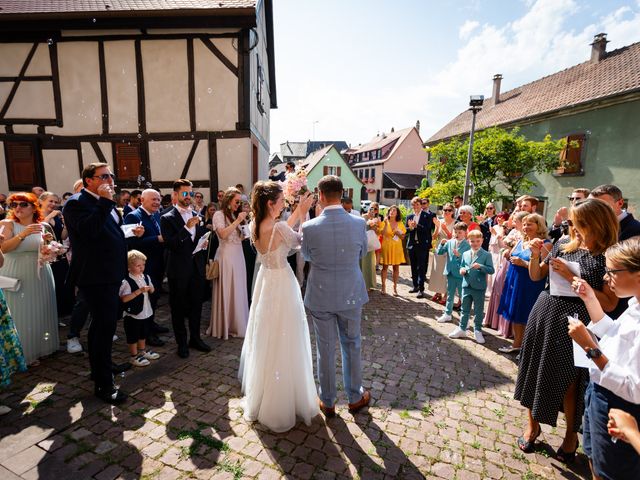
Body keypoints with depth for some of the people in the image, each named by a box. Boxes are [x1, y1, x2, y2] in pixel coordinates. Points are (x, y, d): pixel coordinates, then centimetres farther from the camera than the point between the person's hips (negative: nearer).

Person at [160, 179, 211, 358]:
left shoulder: (197, 216, 9)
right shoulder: (167, 218, -7)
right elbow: (169, 244, -17)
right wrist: (187, 227, -24)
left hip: (197, 268, 5)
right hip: (179, 271, -4)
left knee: (196, 305, 15)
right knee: (178, 308, 10)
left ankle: (195, 338, 31)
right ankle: (182, 343, 25)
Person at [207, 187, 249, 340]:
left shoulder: (235, 215, 14)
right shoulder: (219, 214, -6)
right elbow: (223, 234, -20)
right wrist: (237, 221, -17)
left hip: (238, 255, 7)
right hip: (226, 256, -7)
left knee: (238, 290, 10)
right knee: (226, 291, 1)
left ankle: (237, 323, 22)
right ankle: (225, 325, 15)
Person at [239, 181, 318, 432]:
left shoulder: (254, 226, -3)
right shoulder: (279, 227, -25)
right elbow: (299, 241, -7)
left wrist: (297, 212, 11)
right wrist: (303, 214, 1)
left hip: (264, 282, 8)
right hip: (282, 285, -8)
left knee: (264, 340, 24)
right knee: (282, 343, 8)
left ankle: (259, 396, 45)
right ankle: (281, 402, 26)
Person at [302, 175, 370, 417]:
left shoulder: (310, 227, -16)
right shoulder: (359, 223, -13)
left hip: (321, 296, -1)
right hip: (351, 294, 1)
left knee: (325, 349, 14)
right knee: (352, 346, 19)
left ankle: (327, 402, 32)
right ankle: (355, 397, 37)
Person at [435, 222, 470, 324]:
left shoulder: (467, 245, -11)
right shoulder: (450, 242, 1)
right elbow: (439, 252, 3)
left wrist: (459, 255, -30)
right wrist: (442, 243, -13)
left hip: (461, 274, -5)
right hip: (450, 273, 5)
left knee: (463, 296, 5)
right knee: (450, 295, 18)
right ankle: (447, 314, 31)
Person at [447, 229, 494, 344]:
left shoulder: (486, 255, -7)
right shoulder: (465, 254, 6)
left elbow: (491, 270, -12)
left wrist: (480, 266, -27)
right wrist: (462, 270, -8)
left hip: (479, 287, -4)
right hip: (466, 286, 4)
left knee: (478, 311, 9)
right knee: (465, 309, 14)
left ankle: (477, 331, 23)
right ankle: (462, 329, 25)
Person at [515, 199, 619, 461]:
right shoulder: (563, 245, 3)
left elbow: (609, 303, -17)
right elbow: (536, 276, 11)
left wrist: (572, 278, -21)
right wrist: (535, 255, -7)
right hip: (543, 314, 5)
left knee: (568, 383, 9)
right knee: (535, 371, 13)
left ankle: (571, 435, 35)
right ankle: (532, 424, 34)